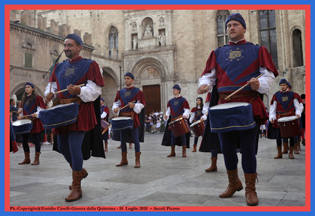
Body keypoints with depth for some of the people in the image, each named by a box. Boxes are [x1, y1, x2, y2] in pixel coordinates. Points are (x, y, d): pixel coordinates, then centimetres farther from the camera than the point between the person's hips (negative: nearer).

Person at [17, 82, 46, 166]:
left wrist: (36, 114, -25)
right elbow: (23, 109, 23)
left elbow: (41, 108, -7)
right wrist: (20, 116, 4)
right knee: (24, 140, 6)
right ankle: (27, 159, 16)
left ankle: (36, 159, 2)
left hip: (34, 121, -7)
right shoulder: (24, 99, 19)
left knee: (36, 140, -4)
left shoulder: (37, 98, 0)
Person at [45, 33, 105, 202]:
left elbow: (95, 89, -9)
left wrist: (79, 91, -25)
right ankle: (80, 171, 38)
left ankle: (76, 188, 0)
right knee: (62, 147, 11)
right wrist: (50, 93, -1)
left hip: (80, 111, -6)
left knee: (75, 146, -12)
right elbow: (53, 85, 21)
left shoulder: (89, 65, -3)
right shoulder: (59, 67, 15)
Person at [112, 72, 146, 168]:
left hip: (132, 117, -5)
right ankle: (124, 160, 20)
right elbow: (116, 102, 19)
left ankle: (137, 161, 3)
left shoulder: (138, 91, 1)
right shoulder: (120, 92, 15)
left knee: (135, 139, -4)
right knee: (122, 139, 8)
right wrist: (115, 108, -3)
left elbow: (141, 104, -2)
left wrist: (134, 105, -21)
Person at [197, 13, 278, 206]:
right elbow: (209, 75, 15)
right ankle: (234, 183, 29)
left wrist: (259, 84, -19)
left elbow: (269, 75, 3)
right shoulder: (218, 53, 16)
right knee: (227, 147, 8)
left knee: (248, 148, -2)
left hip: (249, 105, -3)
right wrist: (204, 84, -8)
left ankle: (250, 189, 13)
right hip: (224, 105, 3)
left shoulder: (257, 50, 9)